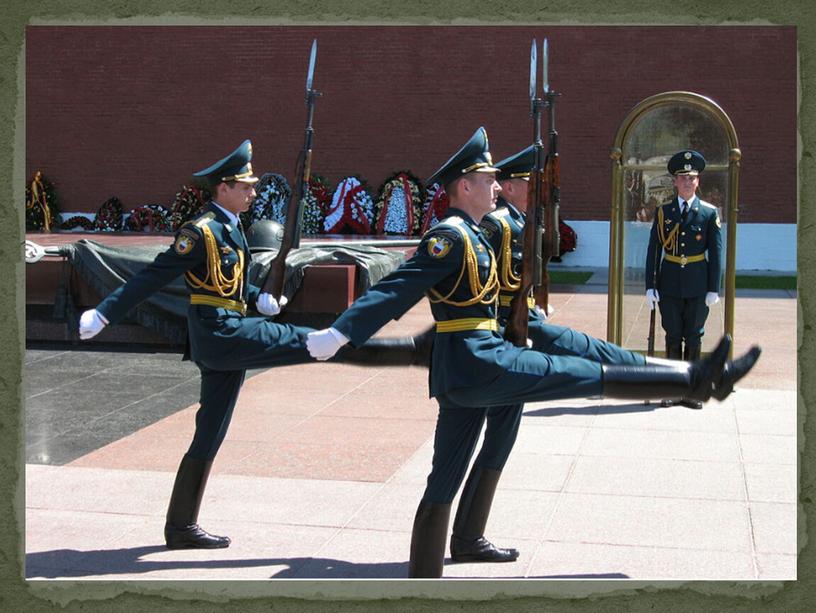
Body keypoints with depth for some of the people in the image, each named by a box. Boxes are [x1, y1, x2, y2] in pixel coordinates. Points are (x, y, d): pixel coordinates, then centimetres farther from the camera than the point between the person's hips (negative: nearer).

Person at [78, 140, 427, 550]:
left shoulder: (229, 227, 16)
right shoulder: (201, 231, -12)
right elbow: (152, 277, -15)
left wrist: (259, 298, 10)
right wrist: (104, 314, -18)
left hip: (224, 339, 10)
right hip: (222, 333, -10)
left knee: (210, 435, 12)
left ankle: (181, 527, 18)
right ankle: (419, 349, -6)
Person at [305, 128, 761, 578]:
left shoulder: (471, 235, 17)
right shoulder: (450, 236, -13)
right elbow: (396, 288, -21)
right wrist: (341, 334, -26)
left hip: (460, 372, 11)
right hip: (479, 363, -11)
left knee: (445, 481, 9)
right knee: (595, 376, -4)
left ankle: (423, 576, 11)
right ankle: (699, 379, 3)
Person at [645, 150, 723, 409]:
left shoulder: (709, 213, 0)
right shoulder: (663, 212, 4)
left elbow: (716, 252, 0)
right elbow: (653, 250, 3)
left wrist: (714, 289, -5)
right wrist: (650, 286, -2)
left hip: (698, 286, -1)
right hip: (670, 285, 1)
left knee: (694, 338, 4)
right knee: (673, 337, 6)